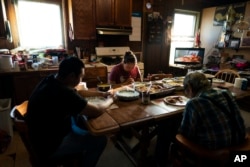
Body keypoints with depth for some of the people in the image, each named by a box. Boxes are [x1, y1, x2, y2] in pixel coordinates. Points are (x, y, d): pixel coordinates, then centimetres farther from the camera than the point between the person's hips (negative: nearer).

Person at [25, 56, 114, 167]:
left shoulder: (51, 80, -7)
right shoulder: (63, 93, -34)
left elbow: (77, 93, 10)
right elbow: (97, 111, -24)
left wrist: (101, 94, 7)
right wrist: (110, 100, -5)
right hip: (50, 148, -8)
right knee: (100, 140, -1)